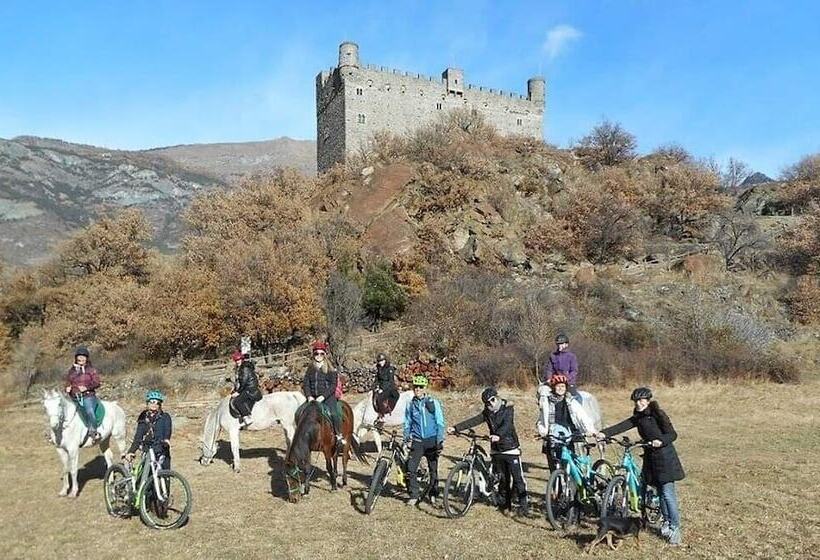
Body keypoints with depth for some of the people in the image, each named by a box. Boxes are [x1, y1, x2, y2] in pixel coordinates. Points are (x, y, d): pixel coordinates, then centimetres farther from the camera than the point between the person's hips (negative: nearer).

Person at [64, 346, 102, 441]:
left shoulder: (91, 370, 3)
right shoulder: (72, 370, 18)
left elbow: (96, 383, -3)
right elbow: (68, 382, 25)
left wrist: (87, 387, -18)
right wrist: (67, 388, 3)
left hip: (88, 396, -6)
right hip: (74, 397, 6)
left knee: (89, 411, -31)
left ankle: (93, 432, -24)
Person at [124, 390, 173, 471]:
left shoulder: (165, 417, 5)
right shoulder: (143, 419, 12)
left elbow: (167, 430, -11)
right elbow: (138, 437, 8)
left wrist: (166, 439, -32)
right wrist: (131, 452, -5)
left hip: (162, 453, -2)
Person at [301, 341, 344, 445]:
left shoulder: (330, 369, 2)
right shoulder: (310, 369, 13)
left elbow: (333, 385, -6)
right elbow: (305, 383, 7)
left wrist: (323, 396, -17)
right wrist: (309, 396, -9)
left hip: (328, 397, -4)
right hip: (313, 398, 4)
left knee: (334, 414, -24)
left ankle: (339, 435, -10)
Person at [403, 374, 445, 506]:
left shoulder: (433, 402, -2)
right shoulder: (411, 404, 6)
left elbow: (440, 423, -1)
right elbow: (407, 424, 15)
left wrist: (440, 441, -8)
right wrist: (406, 440, 7)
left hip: (431, 440, -2)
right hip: (417, 441, 2)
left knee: (433, 469, 6)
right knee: (410, 468, -8)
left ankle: (433, 494, 24)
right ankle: (414, 495, 5)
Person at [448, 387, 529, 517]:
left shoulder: (508, 409, -11)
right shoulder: (487, 412, 4)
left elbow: (506, 425, -28)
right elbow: (473, 421, -5)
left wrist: (498, 435, -47)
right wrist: (456, 428, -17)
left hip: (511, 449, -5)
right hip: (496, 450, 5)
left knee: (517, 478, -4)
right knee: (502, 478, 12)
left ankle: (523, 505, 4)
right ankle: (505, 503, 25)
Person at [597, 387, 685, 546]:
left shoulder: (657, 414, -12)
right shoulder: (637, 418, 7)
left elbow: (673, 434, -12)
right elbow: (621, 426, -4)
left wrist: (661, 441, -30)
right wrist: (604, 433, -17)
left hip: (664, 456, -6)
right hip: (651, 456, 6)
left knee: (668, 493, -8)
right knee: (660, 492, 14)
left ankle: (675, 528, 1)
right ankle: (667, 521, 30)